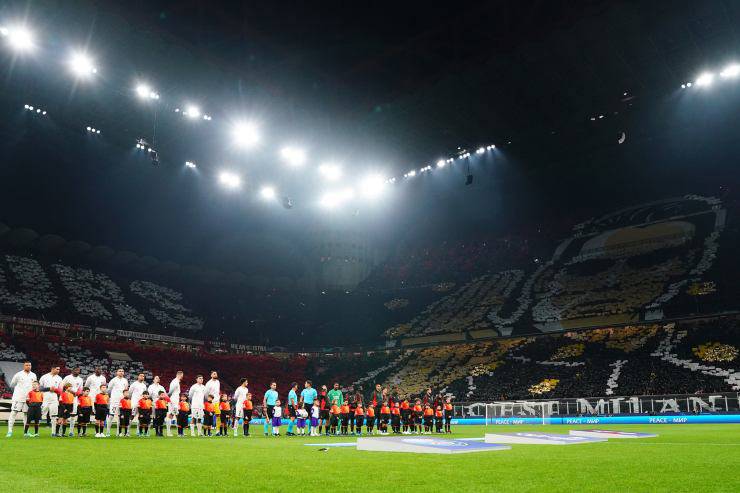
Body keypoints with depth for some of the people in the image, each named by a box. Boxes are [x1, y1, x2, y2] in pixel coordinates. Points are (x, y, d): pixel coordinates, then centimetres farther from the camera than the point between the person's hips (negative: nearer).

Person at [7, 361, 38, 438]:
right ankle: (10, 431, -4)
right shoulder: (18, 374, -4)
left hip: (28, 398, 4)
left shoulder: (33, 375, 8)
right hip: (18, 397, -3)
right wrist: (18, 391, 12)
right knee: (13, 413, -7)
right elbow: (12, 385, 7)